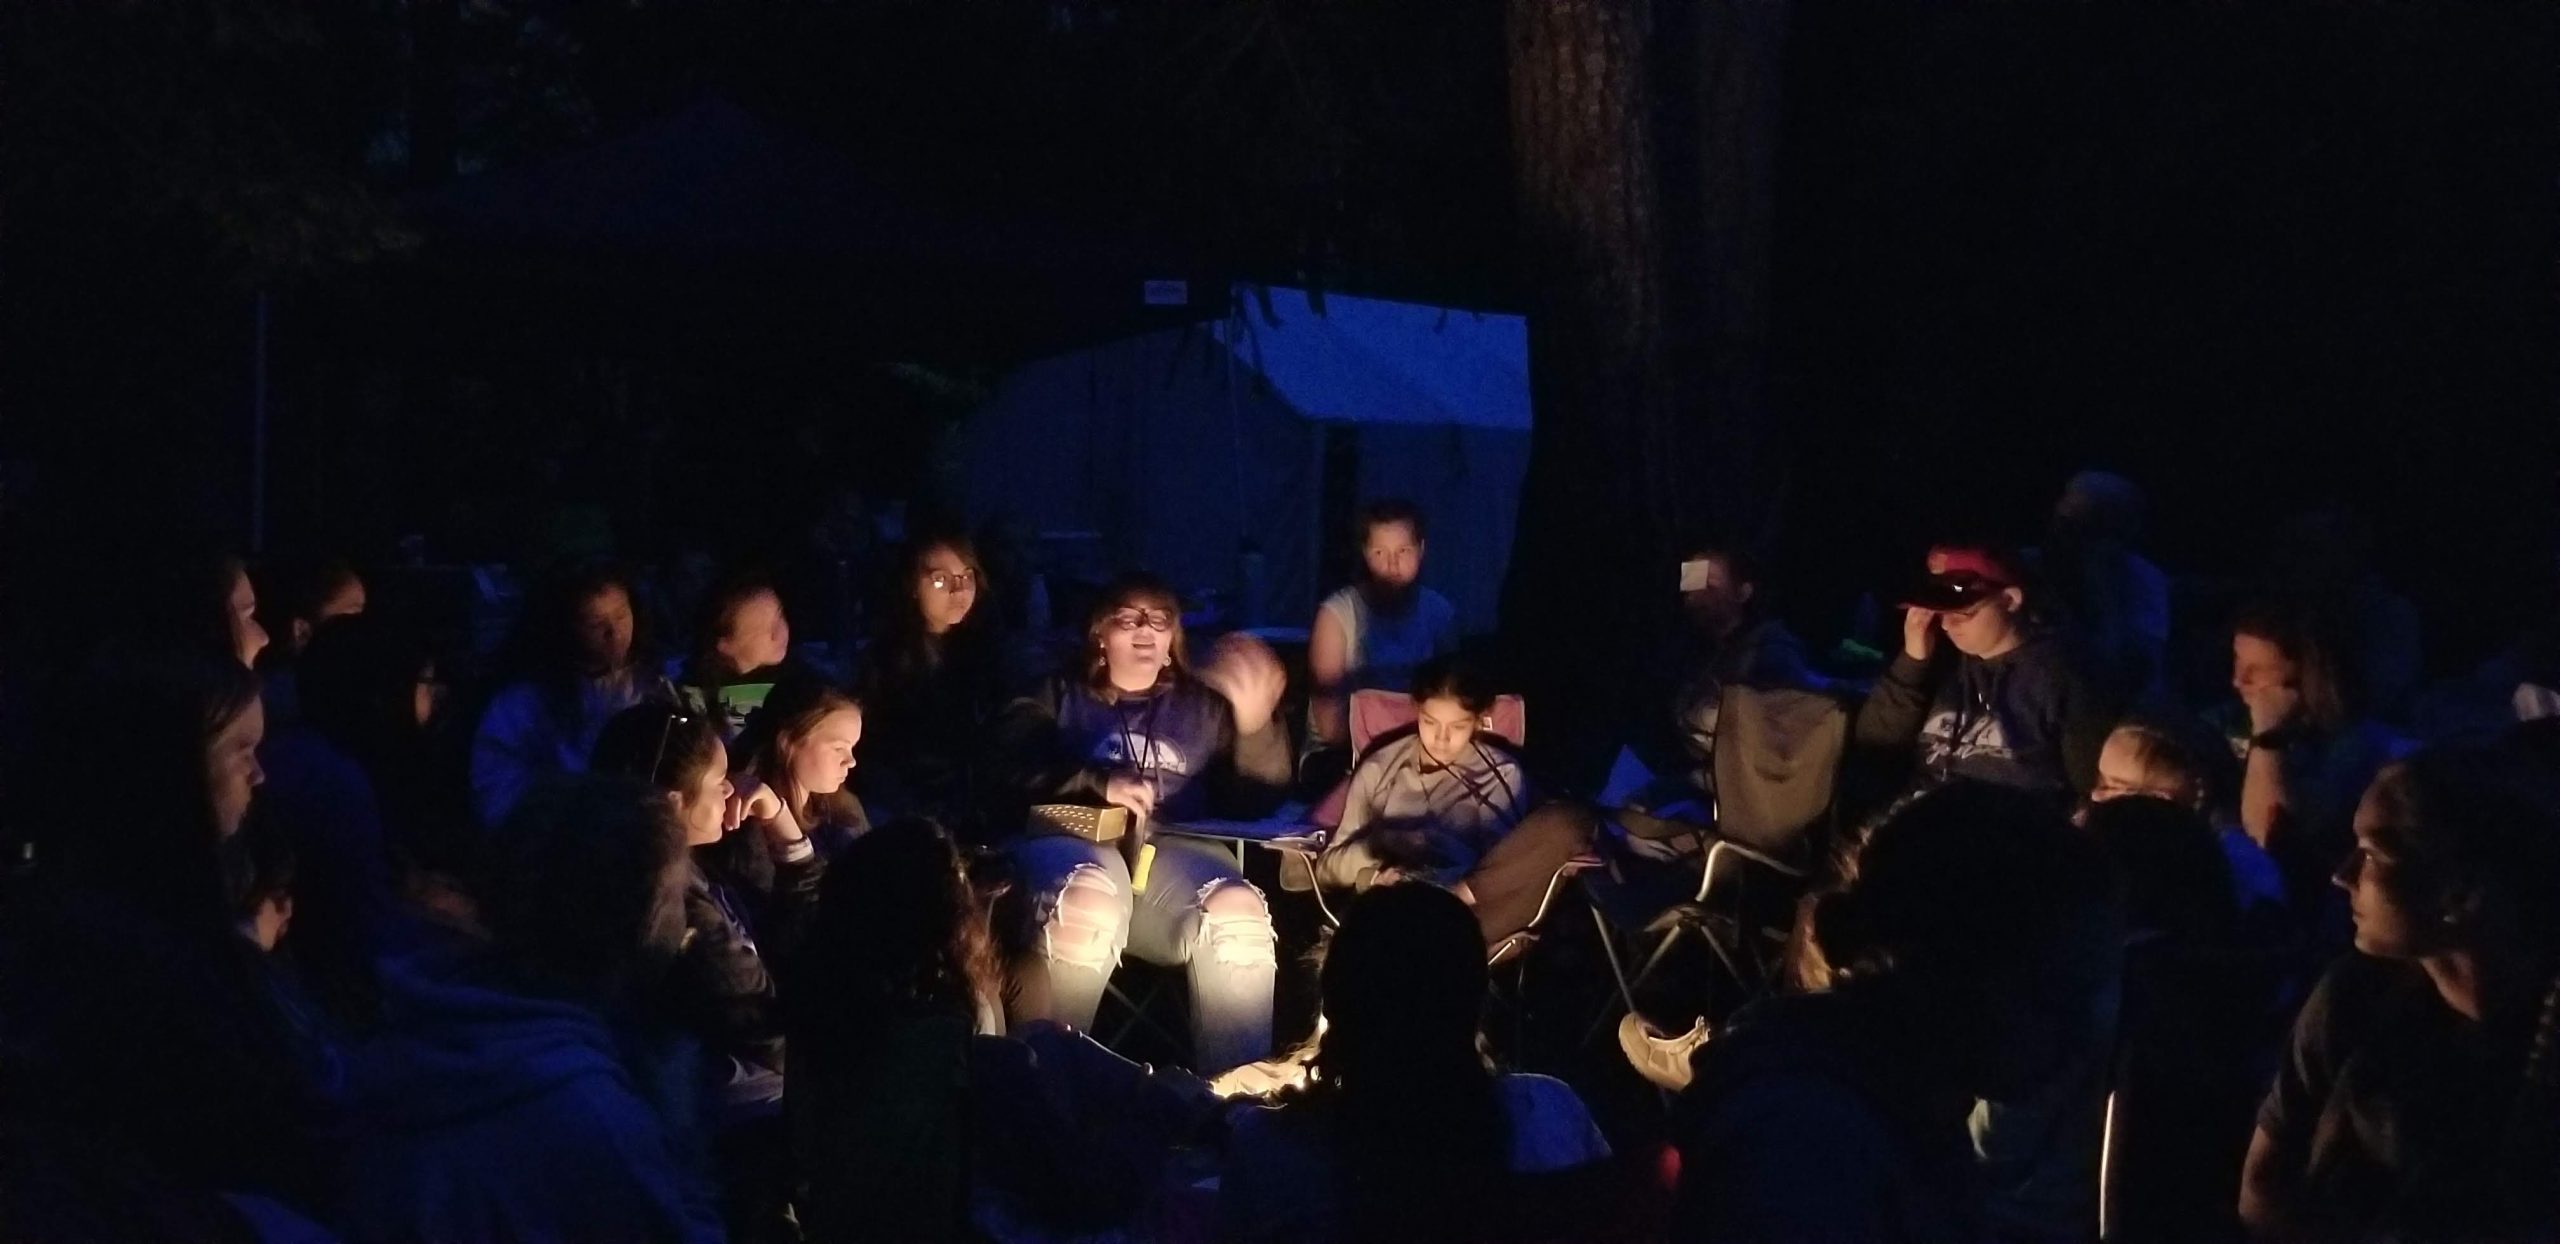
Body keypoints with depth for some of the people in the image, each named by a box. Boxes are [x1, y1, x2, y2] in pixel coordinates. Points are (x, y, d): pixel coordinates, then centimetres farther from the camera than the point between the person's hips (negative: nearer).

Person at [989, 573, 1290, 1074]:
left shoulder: (1203, 706, 27)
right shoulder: (1059, 698, 23)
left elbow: (1254, 802, 16)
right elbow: (1010, 767, 5)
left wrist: (1257, 727, -1)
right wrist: (1098, 783, -8)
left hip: (1173, 850, 2)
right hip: (1072, 837, -2)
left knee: (1240, 916, -34)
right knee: (1088, 905, -41)